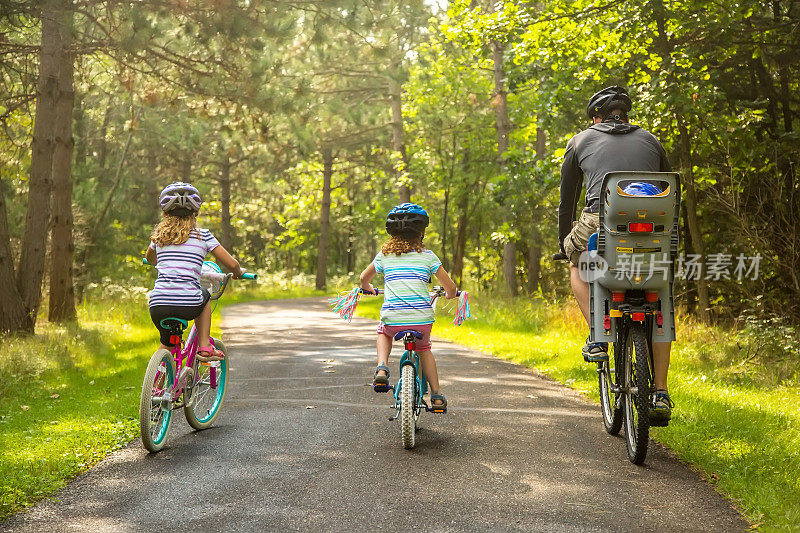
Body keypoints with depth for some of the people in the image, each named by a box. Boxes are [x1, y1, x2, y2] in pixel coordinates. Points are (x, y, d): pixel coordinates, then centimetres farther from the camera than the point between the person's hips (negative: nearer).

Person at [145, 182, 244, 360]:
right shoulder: (202, 235, 5)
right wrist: (238, 272, 26)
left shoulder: (159, 236, 14)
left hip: (158, 307, 2)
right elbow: (232, 264, 3)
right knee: (204, 295, 32)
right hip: (188, 306, -2)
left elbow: (149, 259, 36)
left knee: (167, 344, 28)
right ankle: (204, 347, 21)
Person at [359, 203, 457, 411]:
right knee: (423, 349, 30)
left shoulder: (384, 254, 8)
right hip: (422, 319, 0)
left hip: (392, 320, 0)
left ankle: (382, 368, 8)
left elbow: (364, 278, 24)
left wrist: (367, 288, 47)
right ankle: (437, 395, 22)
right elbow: (450, 287, 4)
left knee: (383, 334, 35)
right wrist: (449, 295, 28)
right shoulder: (427, 256, 4)